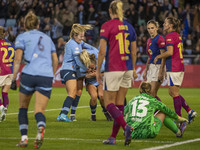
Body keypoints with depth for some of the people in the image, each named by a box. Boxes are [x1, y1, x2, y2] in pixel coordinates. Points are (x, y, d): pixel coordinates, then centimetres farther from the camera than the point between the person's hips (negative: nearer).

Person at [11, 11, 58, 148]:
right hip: (47, 76, 2)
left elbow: (18, 59, 0)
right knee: (39, 110, -2)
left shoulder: (22, 37, 11)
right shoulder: (47, 38, 23)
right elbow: (55, 61, 22)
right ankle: (41, 127, -36)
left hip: (29, 74, -2)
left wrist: (14, 78, 2)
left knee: (23, 108, 17)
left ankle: (24, 138, 5)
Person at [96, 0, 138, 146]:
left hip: (113, 68, -5)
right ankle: (113, 137, 13)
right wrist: (133, 69, 24)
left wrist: (98, 70, -2)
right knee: (119, 104, 10)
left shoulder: (107, 26, -7)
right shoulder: (129, 27, 9)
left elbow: (102, 51, -10)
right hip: (127, 68, 6)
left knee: (109, 103, 0)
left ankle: (126, 126, -24)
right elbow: (134, 51, 13)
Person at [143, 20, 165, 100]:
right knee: (152, 95, 5)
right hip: (151, 67, 9)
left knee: (152, 94, -14)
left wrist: (161, 72, -21)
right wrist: (145, 71, 22)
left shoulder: (160, 39, -10)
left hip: (158, 66, -9)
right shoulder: (149, 40, 16)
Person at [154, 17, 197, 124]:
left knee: (174, 93, -3)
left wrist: (158, 56, -6)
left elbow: (170, 52, -21)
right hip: (180, 67, 9)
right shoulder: (178, 36, 16)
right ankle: (190, 111, 8)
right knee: (172, 93, 15)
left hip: (173, 67, -9)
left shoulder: (169, 36, -12)